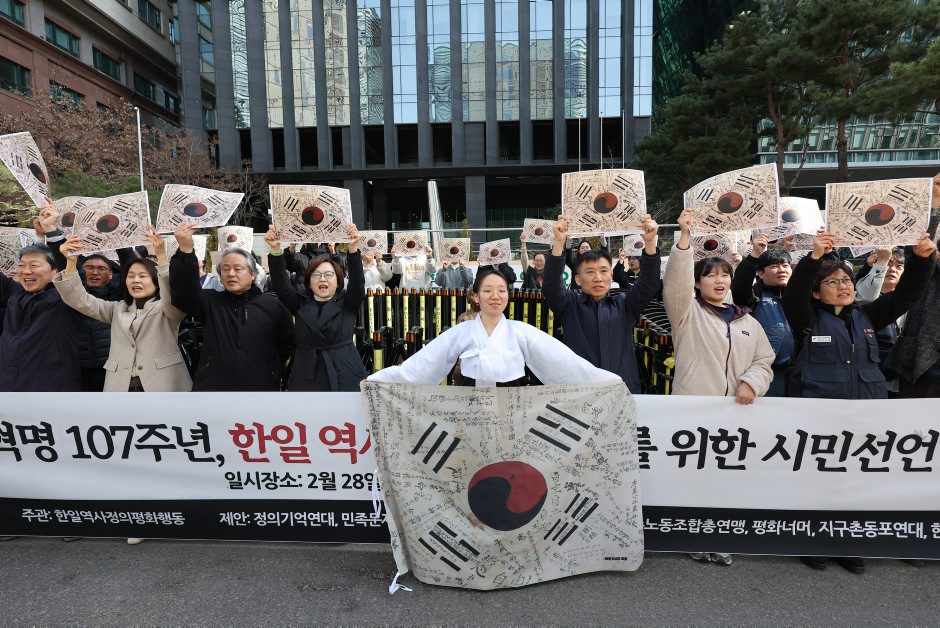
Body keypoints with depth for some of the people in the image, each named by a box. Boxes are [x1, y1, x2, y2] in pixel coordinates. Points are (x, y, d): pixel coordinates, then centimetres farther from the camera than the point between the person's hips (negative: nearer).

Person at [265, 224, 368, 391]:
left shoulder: (347, 303, 4)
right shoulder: (300, 303, 9)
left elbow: (357, 281, -12)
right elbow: (281, 284, -5)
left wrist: (353, 248, -28)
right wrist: (275, 250, -22)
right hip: (306, 379, 1)